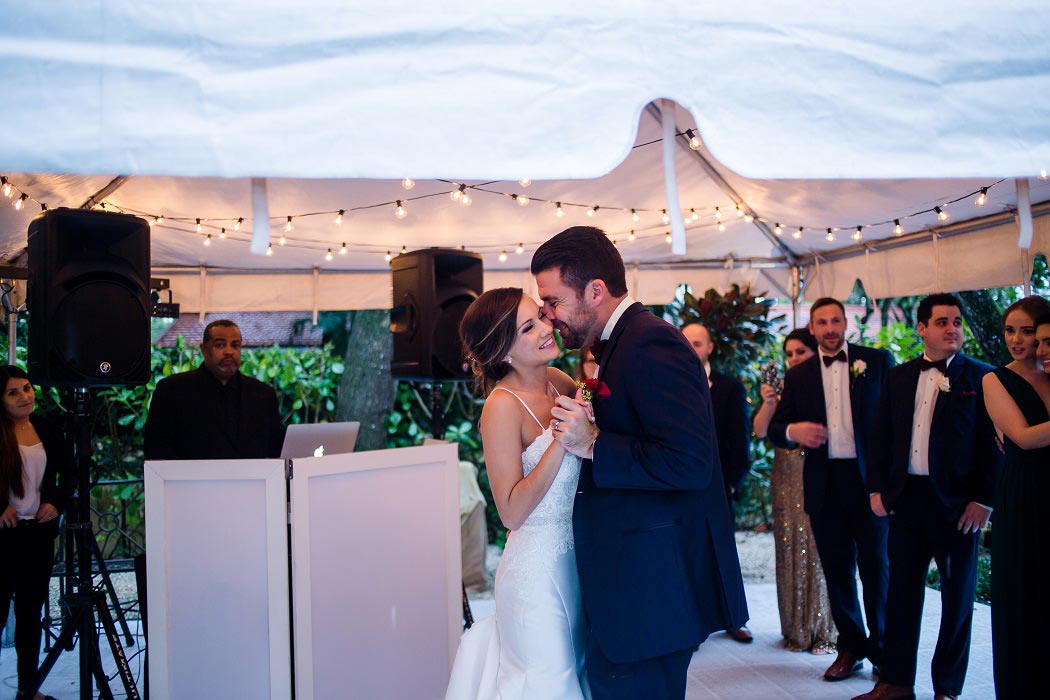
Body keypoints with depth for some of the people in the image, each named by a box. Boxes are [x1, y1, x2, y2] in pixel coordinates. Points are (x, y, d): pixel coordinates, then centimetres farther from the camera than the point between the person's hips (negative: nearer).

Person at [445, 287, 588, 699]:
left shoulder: (558, 382, 2)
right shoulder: (503, 406, -18)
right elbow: (511, 512, -20)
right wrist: (563, 442, -26)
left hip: (576, 560, 7)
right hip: (537, 568, -7)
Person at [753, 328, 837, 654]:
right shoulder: (782, 389, 6)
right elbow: (760, 431, -1)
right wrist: (768, 402, -15)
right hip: (787, 479, 3)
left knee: (819, 549, -1)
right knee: (790, 549, 7)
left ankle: (823, 630, 12)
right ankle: (796, 629, 17)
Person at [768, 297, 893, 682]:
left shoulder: (876, 361, 4)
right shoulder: (798, 376, 11)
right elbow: (774, 428, 9)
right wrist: (793, 430, -15)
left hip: (869, 479, -2)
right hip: (825, 484, 3)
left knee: (876, 565, 3)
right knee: (837, 569, 9)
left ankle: (883, 648, 18)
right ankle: (851, 647, 22)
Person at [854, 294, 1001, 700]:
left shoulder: (981, 377, -3)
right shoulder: (899, 377, 10)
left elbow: (992, 443, -6)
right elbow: (880, 436, 11)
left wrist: (983, 500, -12)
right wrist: (877, 488, 5)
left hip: (958, 501, -3)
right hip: (906, 496, 4)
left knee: (958, 597, 7)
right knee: (902, 590, 9)